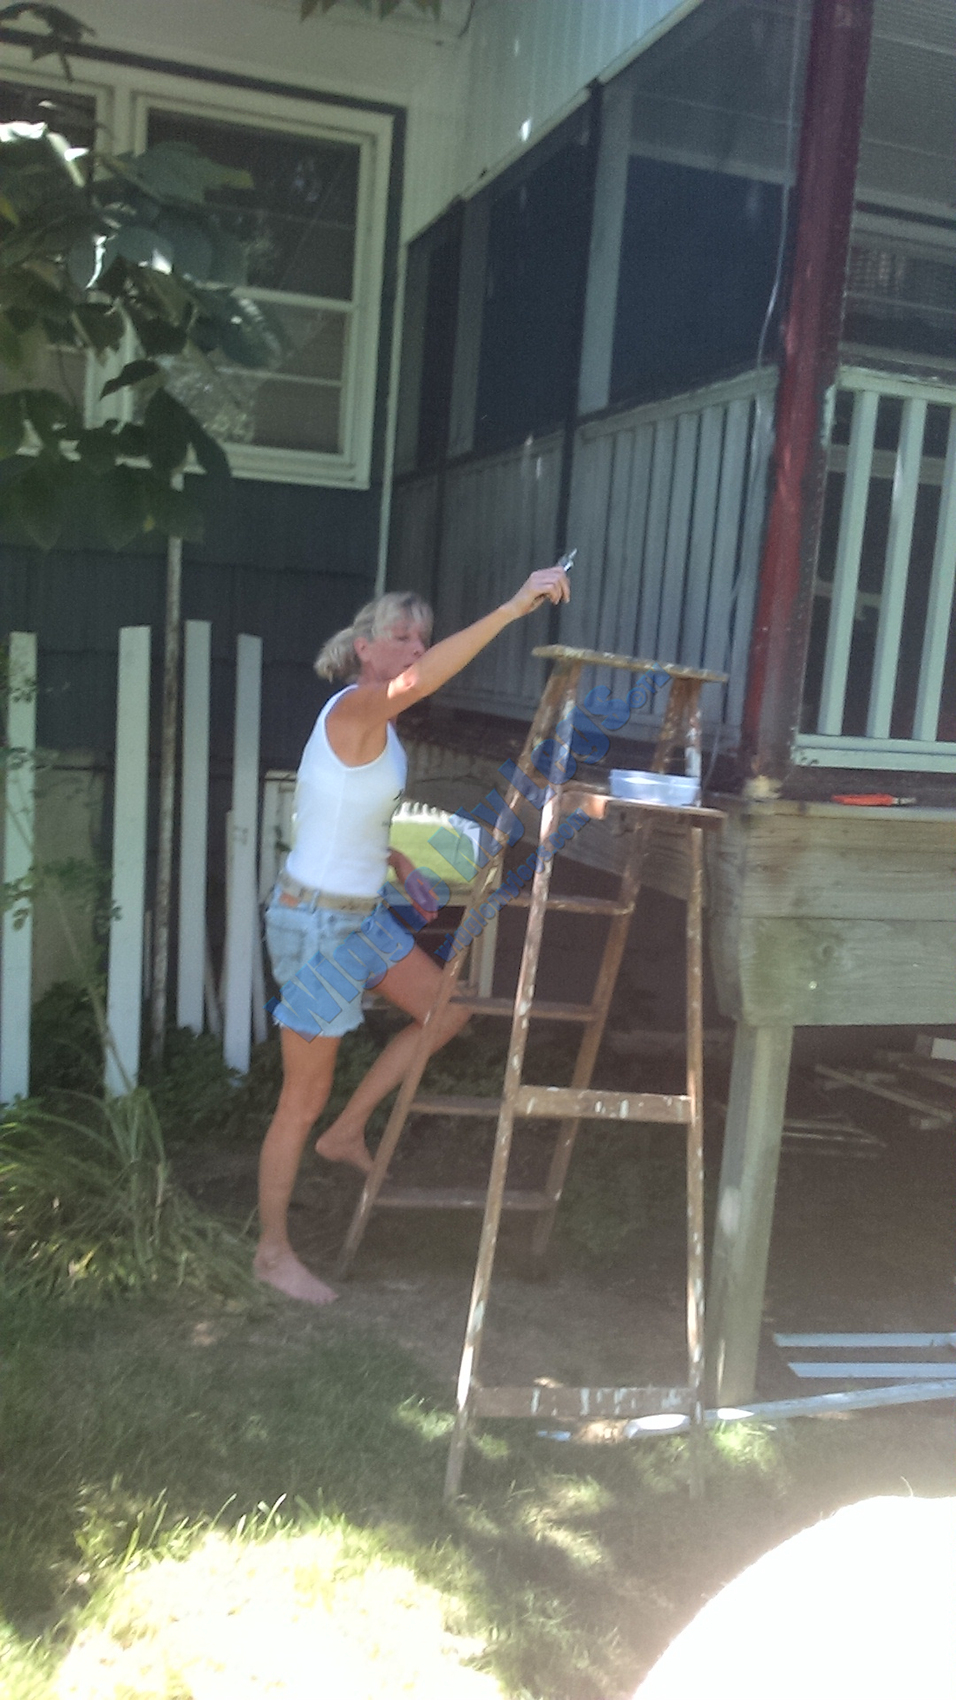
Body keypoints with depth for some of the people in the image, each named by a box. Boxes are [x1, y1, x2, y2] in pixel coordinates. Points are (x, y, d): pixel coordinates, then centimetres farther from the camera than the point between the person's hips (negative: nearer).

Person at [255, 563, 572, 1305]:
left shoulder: (379, 722, 8)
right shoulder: (354, 709, -20)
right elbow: (416, 680, -43)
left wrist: (402, 867, 12)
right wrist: (513, 607, -45)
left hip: (357, 913, 9)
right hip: (315, 922, -9)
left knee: (448, 1009, 15)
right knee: (305, 1099, 4)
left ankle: (347, 1132, 27)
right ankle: (274, 1252, 22)